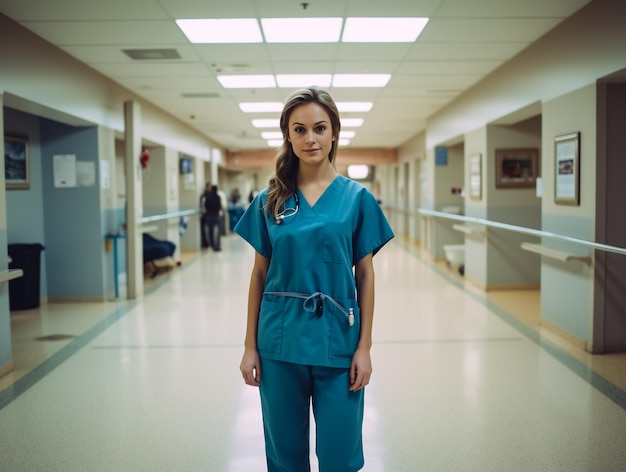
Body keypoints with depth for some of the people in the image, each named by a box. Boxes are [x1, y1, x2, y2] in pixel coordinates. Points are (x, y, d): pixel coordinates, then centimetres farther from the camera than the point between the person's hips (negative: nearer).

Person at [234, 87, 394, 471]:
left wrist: (364, 346, -3)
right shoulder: (269, 200, 2)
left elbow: (365, 275, 1)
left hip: (337, 340, -1)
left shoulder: (356, 197, -1)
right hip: (280, 341, 1)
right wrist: (250, 346, 4)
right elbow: (259, 275, 6)